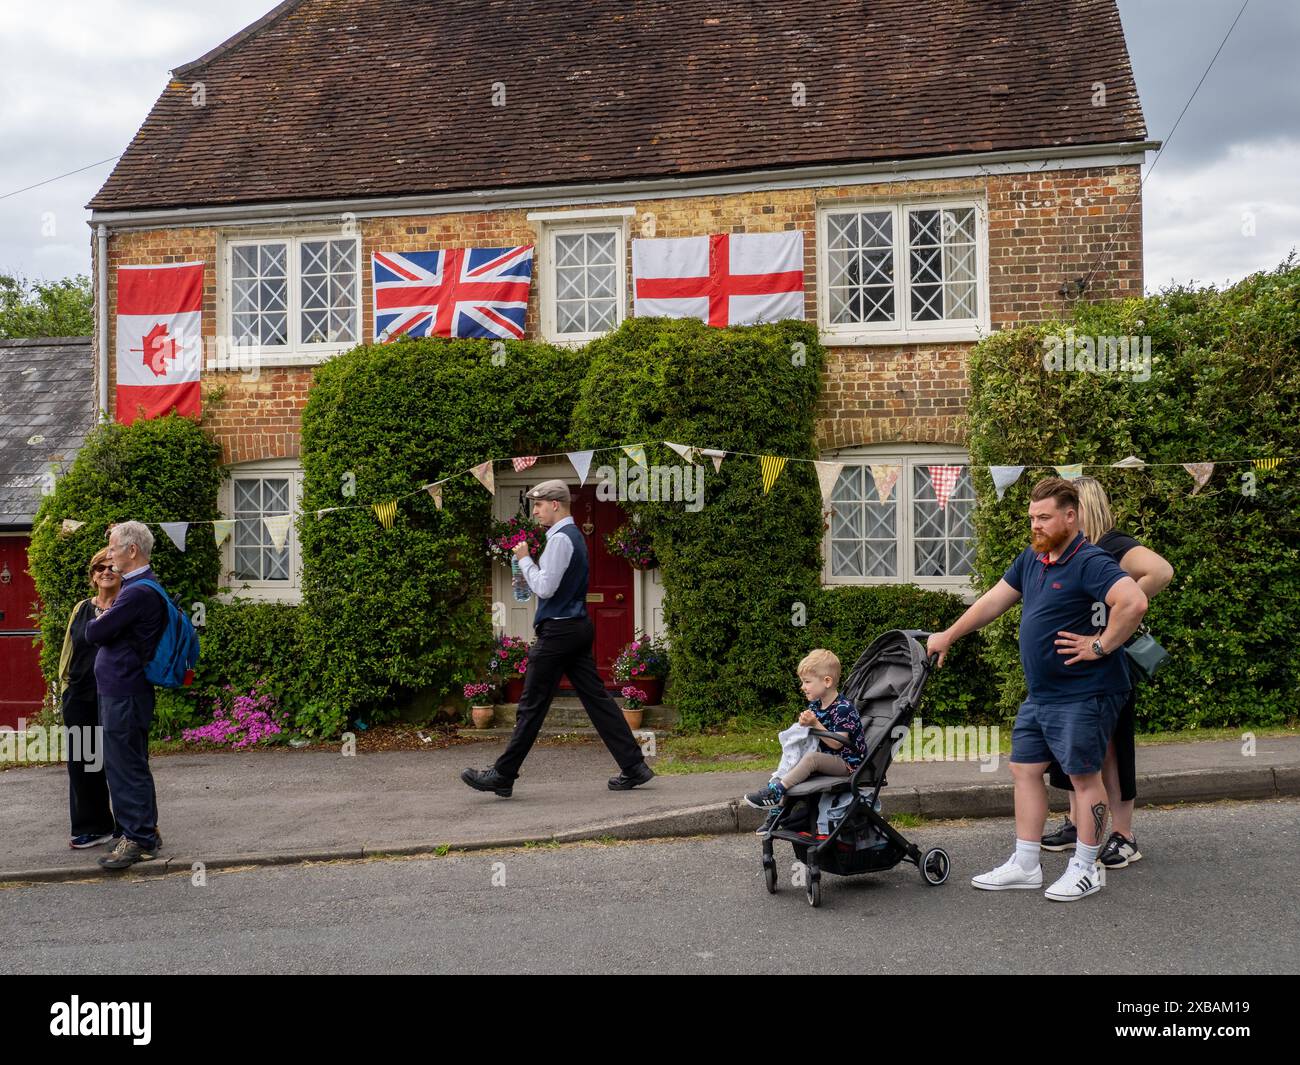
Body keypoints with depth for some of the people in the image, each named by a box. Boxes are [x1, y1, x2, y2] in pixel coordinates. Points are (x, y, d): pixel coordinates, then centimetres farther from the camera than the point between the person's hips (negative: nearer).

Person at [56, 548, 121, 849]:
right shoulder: (81, 609, 12)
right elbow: (68, 652, 19)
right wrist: (65, 685, 12)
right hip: (81, 699, 5)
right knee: (82, 763, 7)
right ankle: (92, 826, 17)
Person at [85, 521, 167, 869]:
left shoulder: (138, 592, -20)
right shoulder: (141, 586, 14)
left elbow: (94, 634, -17)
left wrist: (98, 619, 2)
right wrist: (104, 619, 0)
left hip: (124, 693, -10)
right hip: (122, 688, 10)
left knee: (125, 768, -4)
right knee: (132, 766, 17)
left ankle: (138, 840, 3)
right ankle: (146, 832, 26)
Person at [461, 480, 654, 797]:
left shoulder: (560, 539, -15)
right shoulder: (574, 535, 17)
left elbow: (545, 588, -19)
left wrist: (524, 559, -8)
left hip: (558, 630, -10)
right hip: (579, 627, 10)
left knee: (532, 705, -3)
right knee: (596, 698, 8)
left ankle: (502, 776, 4)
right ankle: (634, 767, 6)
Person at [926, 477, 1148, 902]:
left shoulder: (1089, 562, -17)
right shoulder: (1031, 558, 10)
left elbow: (1134, 601, -30)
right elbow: (995, 599, 20)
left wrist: (1102, 645, -22)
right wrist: (948, 636, 23)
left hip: (1083, 694, -9)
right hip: (1040, 692, 9)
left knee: (1084, 775, 2)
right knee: (1025, 769, 11)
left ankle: (1086, 868, 14)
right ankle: (1024, 865, 19)